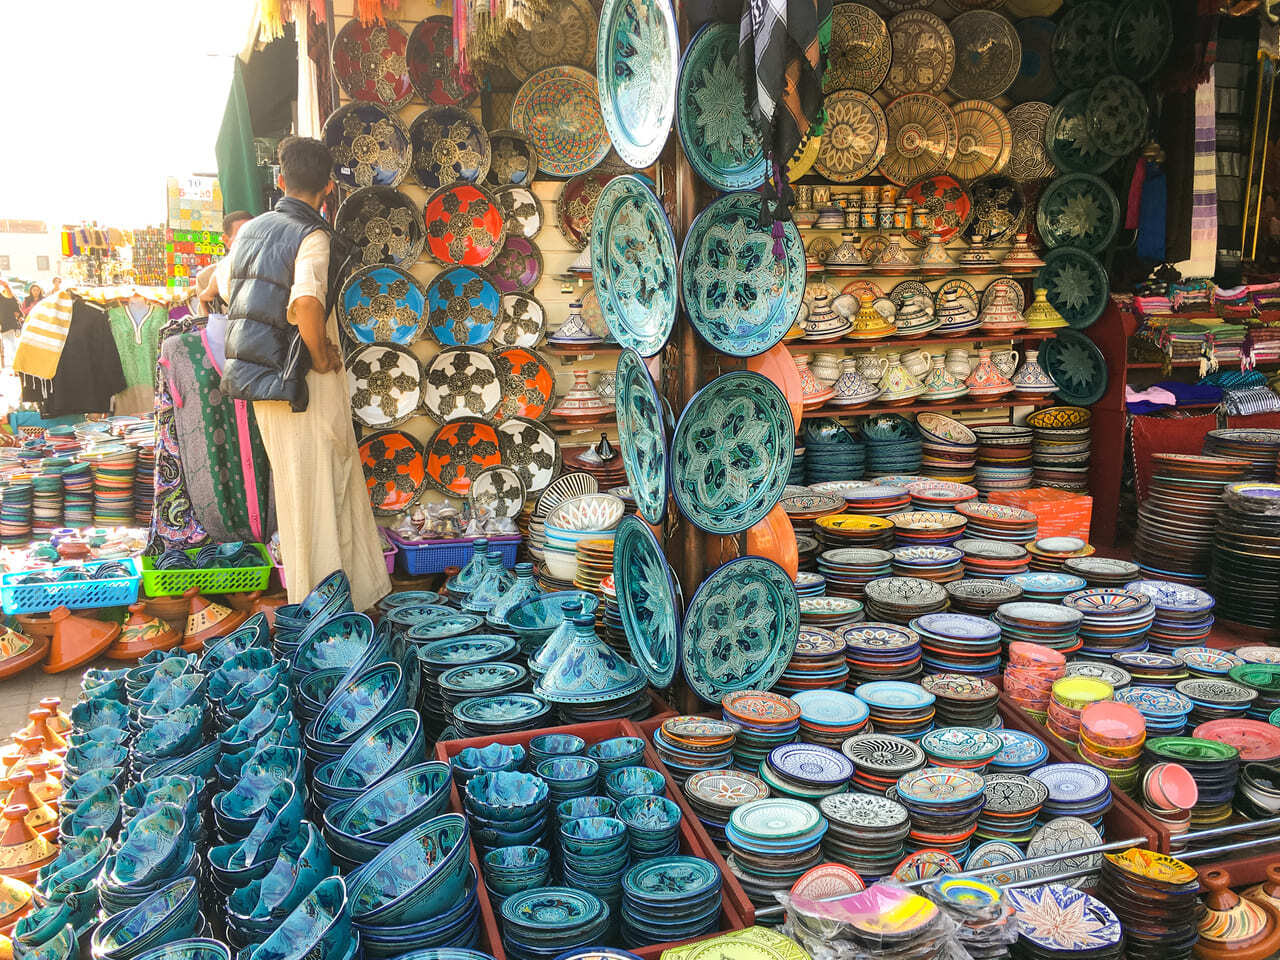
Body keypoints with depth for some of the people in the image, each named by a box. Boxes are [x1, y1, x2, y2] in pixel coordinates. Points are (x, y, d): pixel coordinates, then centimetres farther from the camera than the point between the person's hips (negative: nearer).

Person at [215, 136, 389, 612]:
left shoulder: (251, 229, 7)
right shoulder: (313, 236, -17)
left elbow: (224, 284, 21)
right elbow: (306, 305, -33)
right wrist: (321, 354, -19)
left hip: (262, 377, 8)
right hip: (304, 384, -7)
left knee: (294, 484, 18)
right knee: (321, 487, 3)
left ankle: (308, 597, 31)